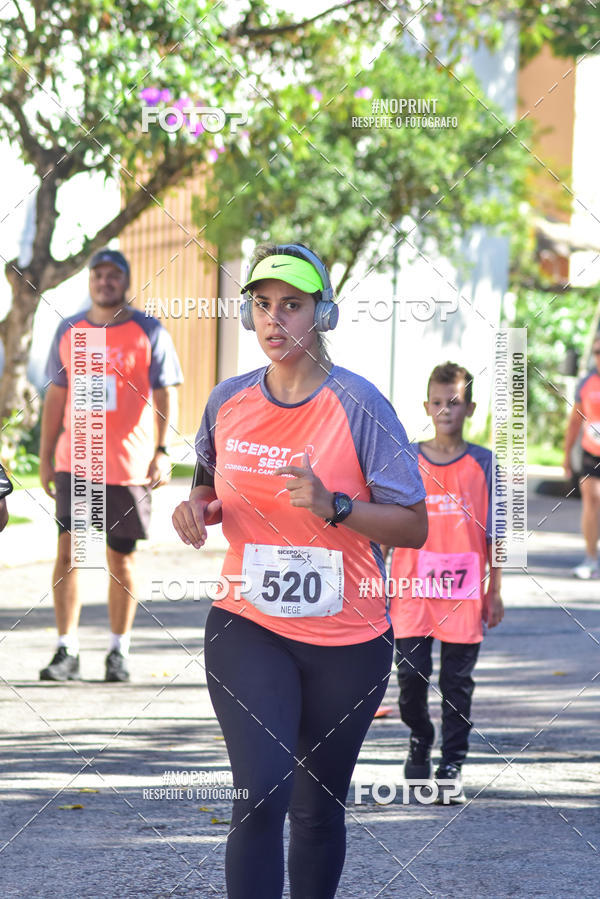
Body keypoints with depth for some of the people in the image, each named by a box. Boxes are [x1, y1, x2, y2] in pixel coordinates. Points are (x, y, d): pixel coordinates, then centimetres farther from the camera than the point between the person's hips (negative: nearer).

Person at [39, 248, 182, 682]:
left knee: (121, 558, 5)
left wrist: (162, 450, -13)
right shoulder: (69, 331, 9)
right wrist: (46, 456, 11)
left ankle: (119, 651, 16)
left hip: (129, 464, -2)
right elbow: (56, 395, 14)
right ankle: (67, 651, -4)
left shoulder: (149, 332, 0)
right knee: (68, 550, -7)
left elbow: (165, 395, -2)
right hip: (74, 462, 2)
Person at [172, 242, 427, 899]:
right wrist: (198, 507, -1)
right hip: (247, 626, 1)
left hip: (346, 640, -1)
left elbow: (414, 526, -9)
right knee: (261, 795, -17)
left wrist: (333, 507, -24)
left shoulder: (359, 405, -8)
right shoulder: (228, 401, 3)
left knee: (319, 808, 10)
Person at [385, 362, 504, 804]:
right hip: (412, 589, 1)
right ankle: (420, 743, 27)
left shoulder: (482, 464, 3)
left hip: (464, 593, 0)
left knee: (457, 683, 3)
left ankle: (451, 769, 11)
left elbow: (493, 532, 5)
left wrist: (495, 590, 4)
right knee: (411, 675, 0)